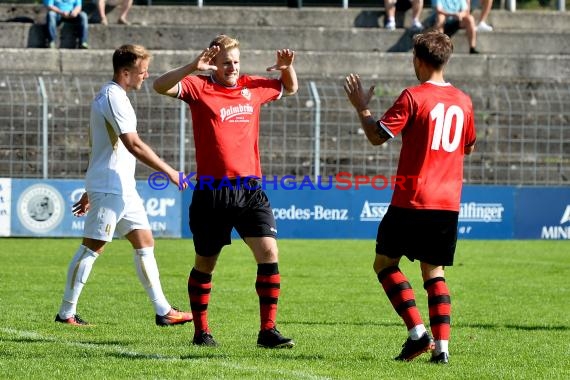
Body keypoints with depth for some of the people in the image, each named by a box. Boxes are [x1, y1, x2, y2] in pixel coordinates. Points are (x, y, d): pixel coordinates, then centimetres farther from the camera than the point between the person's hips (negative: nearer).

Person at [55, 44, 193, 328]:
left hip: (123, 187, 10)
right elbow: (133, 144, -22)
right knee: (92, 247, -6)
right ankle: (66, 313, -1)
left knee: (144, 242, 7)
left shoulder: (107, 95, 17)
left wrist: (91, 190, 26)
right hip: (109, 187, -10)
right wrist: (169, 172, -17)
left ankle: (162, 310, 7)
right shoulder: (114, 97, -15)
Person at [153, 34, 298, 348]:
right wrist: (192, 67, -30)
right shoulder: (199, 87, -2)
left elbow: (289, 89, 29)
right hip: (212, 190, -3)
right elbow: (160, 86, -18)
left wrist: (287, 68, 8)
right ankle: (201, 331, 24)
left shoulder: (252, 87, 11)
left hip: (250, 189, 3)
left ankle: (268, 331, -9)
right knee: (205, 264, 8)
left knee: (269, 253, -12)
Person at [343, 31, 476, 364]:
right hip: (448, 203, 5)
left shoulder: (413, 97, -10)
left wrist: (361, 107, 5)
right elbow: (469, 147, 23)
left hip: (413, 200, -5)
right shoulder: (463, 101, 9)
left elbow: (377, 136, -11)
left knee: (385, 262, 8)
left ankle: (418, 332, -6)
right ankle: (442, 345, -1)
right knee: (435, 272, 12)